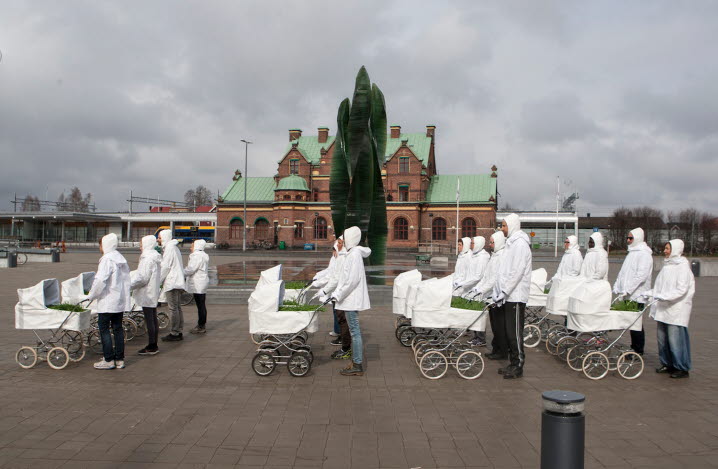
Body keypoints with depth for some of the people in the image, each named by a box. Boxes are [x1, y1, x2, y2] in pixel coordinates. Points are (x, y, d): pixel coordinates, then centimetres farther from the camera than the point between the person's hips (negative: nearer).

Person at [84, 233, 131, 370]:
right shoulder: (121, 259, 11)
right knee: (118, 328, 12)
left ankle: (109, 360, 2)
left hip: (107, 301, -8)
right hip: (121, 300, 8)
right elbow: (126, 279, 15)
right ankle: (120, 359, 16)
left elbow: (100, 280, -22)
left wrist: (91, 296, -10)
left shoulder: (107, 259, -15)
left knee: (104, 329, 1)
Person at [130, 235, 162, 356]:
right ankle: (154, 346, 20)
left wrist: (130, 286, -11)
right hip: (154, 292, 10)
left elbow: (143, 278, -21)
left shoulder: (148, 258, -17)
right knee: (153, 319, 13)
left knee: (149, 320, -4)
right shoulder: (156, 257, 12)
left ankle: (151, 347, 1)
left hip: (147, 294, -10)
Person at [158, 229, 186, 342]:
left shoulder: (169, 249, -11)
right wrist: (161, 281, 20)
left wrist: (158, 281, -6)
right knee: (177, 307, 12)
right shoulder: (174, 247, 19)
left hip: (172, 282, -10)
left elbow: (165, 267, -13)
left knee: (173, 308, -7)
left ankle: (174, 334, -4)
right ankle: (179, 332, 16)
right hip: (178, 282, 10)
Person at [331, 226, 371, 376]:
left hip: (352, 300, -10)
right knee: (354, 331, 14)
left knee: (355, 331, -4)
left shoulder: (354, 254, -16)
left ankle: (357, 366, 2)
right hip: (351, 299, 10)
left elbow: (352, 280, -22)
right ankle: (356, 363, 21)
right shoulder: (353, 253, 14)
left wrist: (337, 295, -18)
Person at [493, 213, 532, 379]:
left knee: (514, 332, -4)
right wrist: (498, 292, 15)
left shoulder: (520, 243, -12)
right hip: (509, 295, 9)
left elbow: (516, 272, -20)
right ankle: (513, 364, 21)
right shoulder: (512, 242, 17)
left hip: (516, 296, -9)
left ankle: (518, 367, 4)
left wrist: (504, 292, -19)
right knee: (509, 331, 13)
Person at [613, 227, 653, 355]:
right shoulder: (632, 252, 17)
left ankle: (639, 350, 4)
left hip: (637, 295, -8)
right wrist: (617, 287, 11)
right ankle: (634, 348, 20)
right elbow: (623, 272, 20)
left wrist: (627, 289, -21)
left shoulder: (644, 254, -11)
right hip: (628, 294, 8)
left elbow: (641, 275, -20)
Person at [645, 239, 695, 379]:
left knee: (675, 338, -6)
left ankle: (682, 368, 5)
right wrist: (648, 294, 10)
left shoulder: (682, 266, -9)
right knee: (662, 337, 10)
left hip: (676, 309, -8)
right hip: (663, 308, 8)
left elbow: (681, 290, -18)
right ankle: (667, 364, 23)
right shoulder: (667, 265, 15)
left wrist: (663, 297, -26)